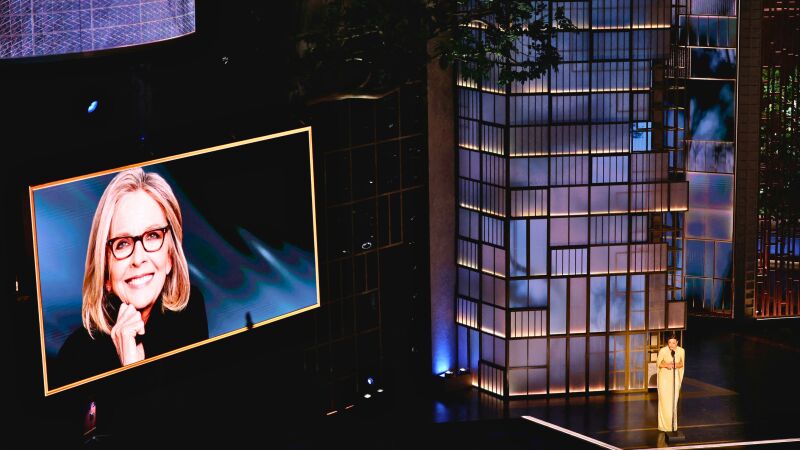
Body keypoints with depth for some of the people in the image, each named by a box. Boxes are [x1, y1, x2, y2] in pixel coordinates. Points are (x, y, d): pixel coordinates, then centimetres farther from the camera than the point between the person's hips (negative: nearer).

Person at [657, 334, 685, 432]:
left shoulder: (681, 350, -10)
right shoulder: (663, 350, -16)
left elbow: (682, 363, 4)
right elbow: (658, 363, -3)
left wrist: (677, 365, -17)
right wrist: (666, 365, -21)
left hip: (675, 377, 2)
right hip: (664, 376, -2)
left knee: (673, 400, 4)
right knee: (664, 400, -3)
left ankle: (672, 423, 16)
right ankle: (664, 424, 4)